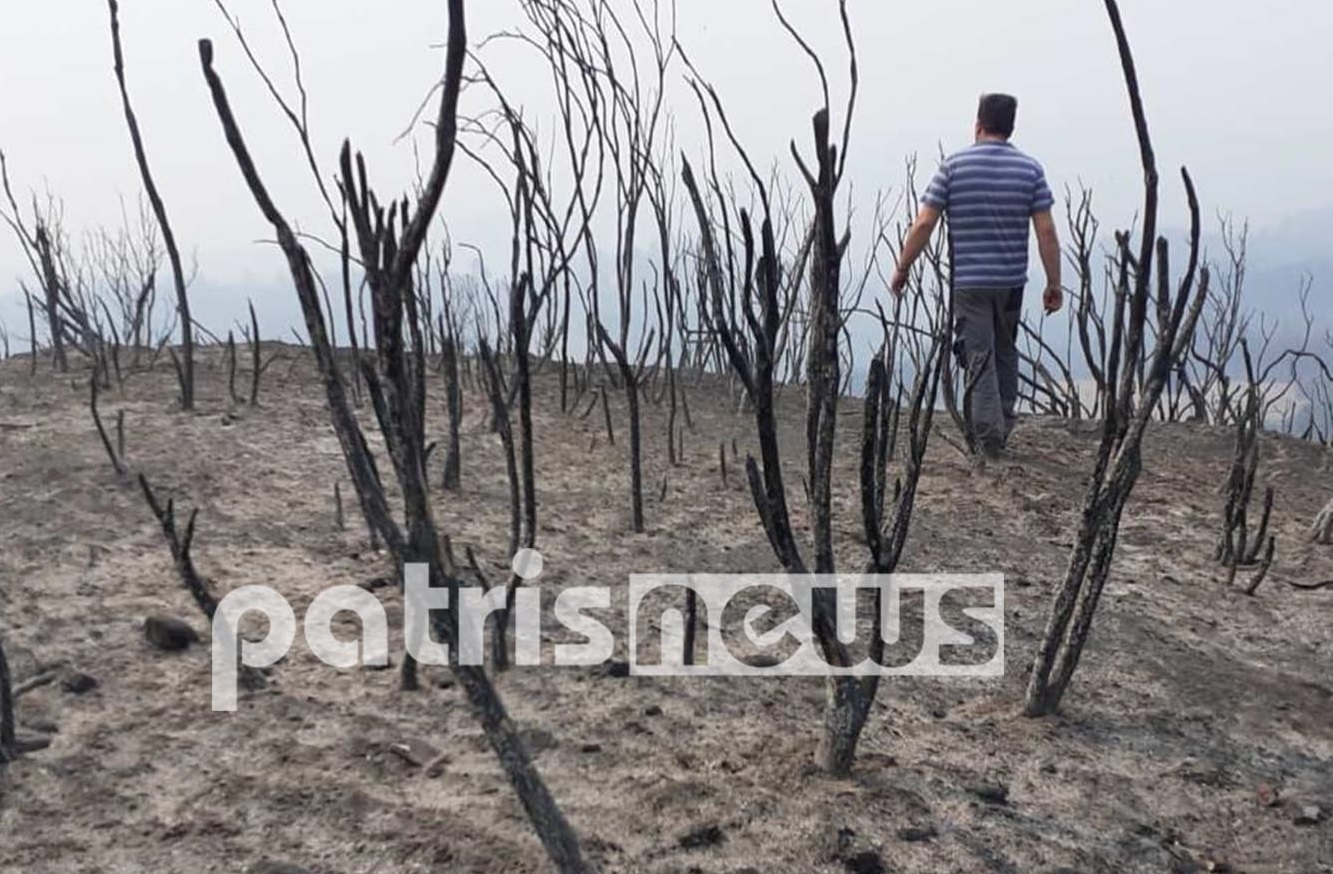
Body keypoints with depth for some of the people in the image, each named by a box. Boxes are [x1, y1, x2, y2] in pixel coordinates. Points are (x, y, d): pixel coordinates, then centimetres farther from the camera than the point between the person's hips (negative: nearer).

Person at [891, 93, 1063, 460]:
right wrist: (1054, 284, 3)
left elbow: (924, 224, -8)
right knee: (1006, 353, 19)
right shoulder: (1030, 169, 2)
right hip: (1012, 279, 3)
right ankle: (1004, 426, 27)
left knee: (980, 358, 1)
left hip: (968, 281, -3)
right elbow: (1046, 231, -2)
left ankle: (988, 434, -3)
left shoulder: (954, 166, -4)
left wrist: (902, 268, 2)